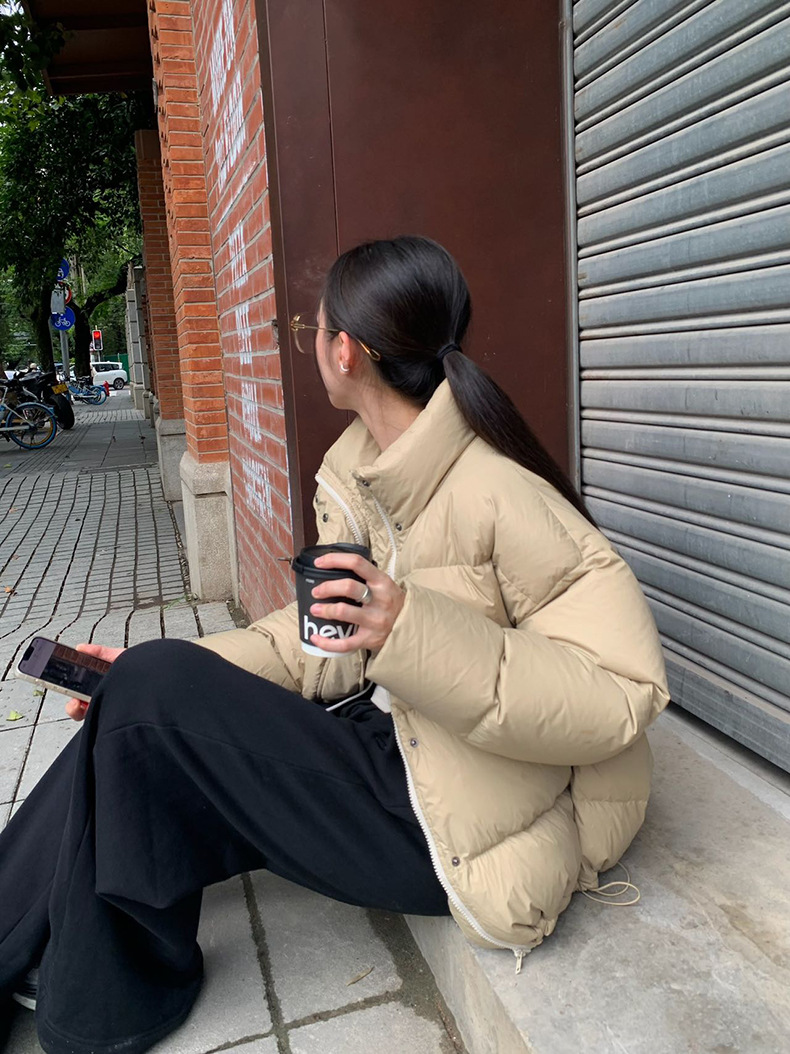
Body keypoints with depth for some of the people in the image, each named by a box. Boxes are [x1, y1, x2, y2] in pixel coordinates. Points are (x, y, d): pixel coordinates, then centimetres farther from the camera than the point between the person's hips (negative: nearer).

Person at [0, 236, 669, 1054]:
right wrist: (154, 680, -2)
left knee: (151, 699, -14)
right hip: (392, 738, 8)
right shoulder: (353, 474, 4)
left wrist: (419, 631, -34)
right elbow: (328, 642, 8)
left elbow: (622, 691, -23)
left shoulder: (499, 496, -23)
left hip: (455, 829, -8)